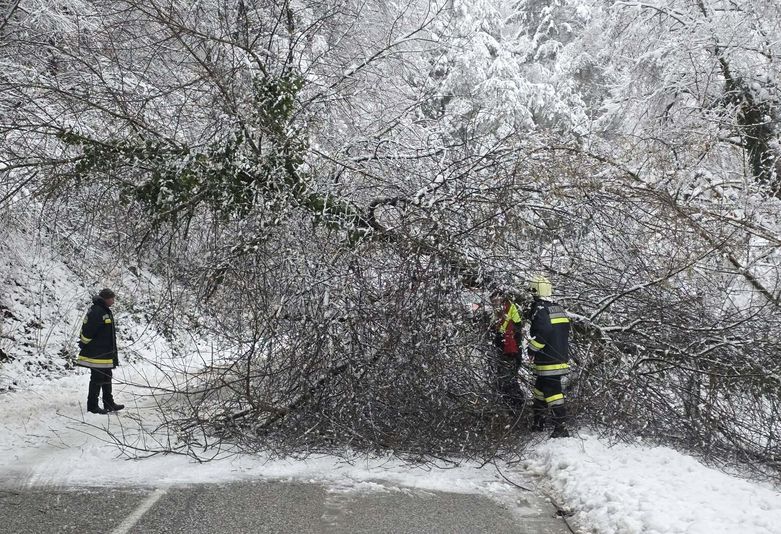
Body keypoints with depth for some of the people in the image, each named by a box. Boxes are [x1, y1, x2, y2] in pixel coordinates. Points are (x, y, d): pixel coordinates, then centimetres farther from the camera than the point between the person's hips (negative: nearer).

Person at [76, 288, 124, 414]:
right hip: (96, 354, -10)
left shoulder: (105, 311, 14)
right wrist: (83, 345, -13)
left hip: (106, 353, 10)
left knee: (107, 379, 16)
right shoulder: (96, 311, -19)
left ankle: (109, 403, 25)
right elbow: (87, 331, -22)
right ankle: (92, 406, 5)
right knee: (97, 379, -3)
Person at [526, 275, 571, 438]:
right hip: (561, 358, 9)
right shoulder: (559, 309, 14)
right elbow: (565, 331, 17)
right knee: (539, 389, 21)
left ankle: (561, 428, -8)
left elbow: (543, 333, -25)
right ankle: (538, 422, 31)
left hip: (547, 362, -9)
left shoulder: (539, 309, -14)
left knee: (552, 393, -7)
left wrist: (532, 349, -12)